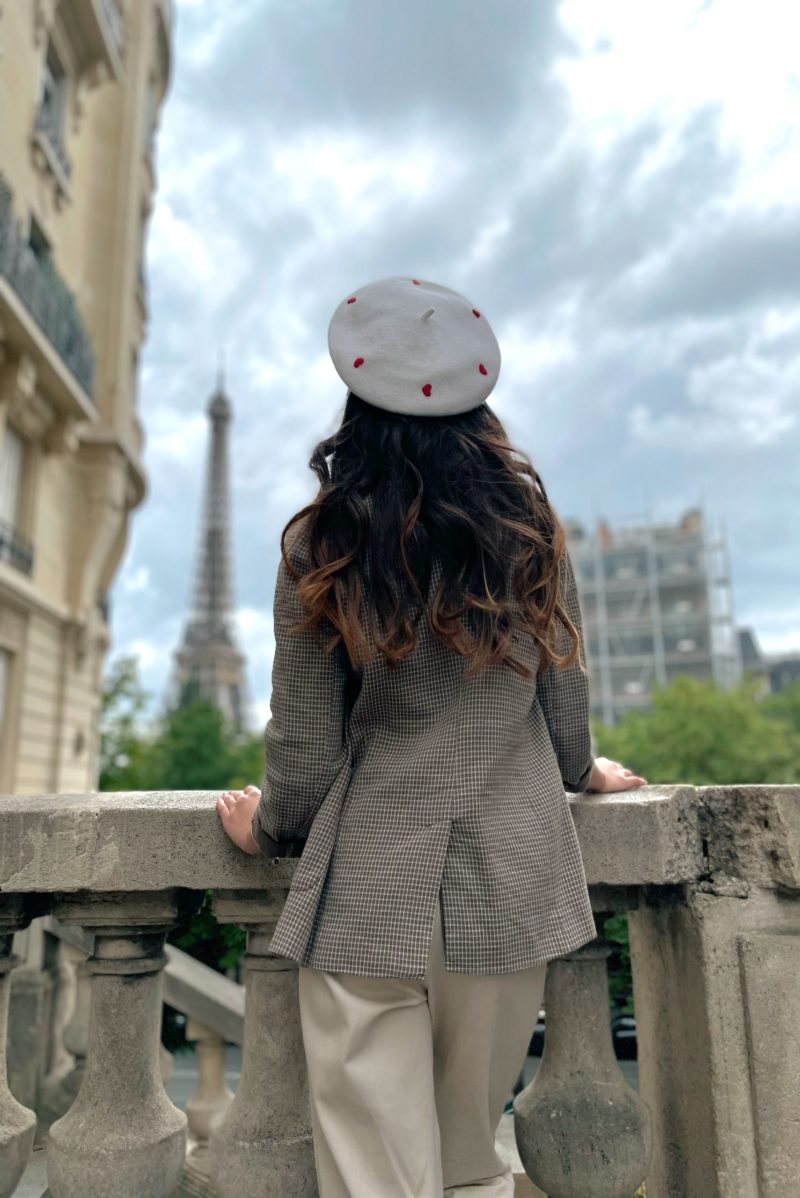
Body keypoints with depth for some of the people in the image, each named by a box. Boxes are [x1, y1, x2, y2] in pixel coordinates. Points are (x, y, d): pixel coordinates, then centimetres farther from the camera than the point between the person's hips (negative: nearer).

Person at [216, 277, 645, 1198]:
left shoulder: (321, 545, -5)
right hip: (511, 881, 3)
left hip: (369, 889, -2)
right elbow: (565, 711, 7)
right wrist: (583, 772, 29)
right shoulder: (530, 530, 1)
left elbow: (307, 749, -4)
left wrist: (265, 827, 17)